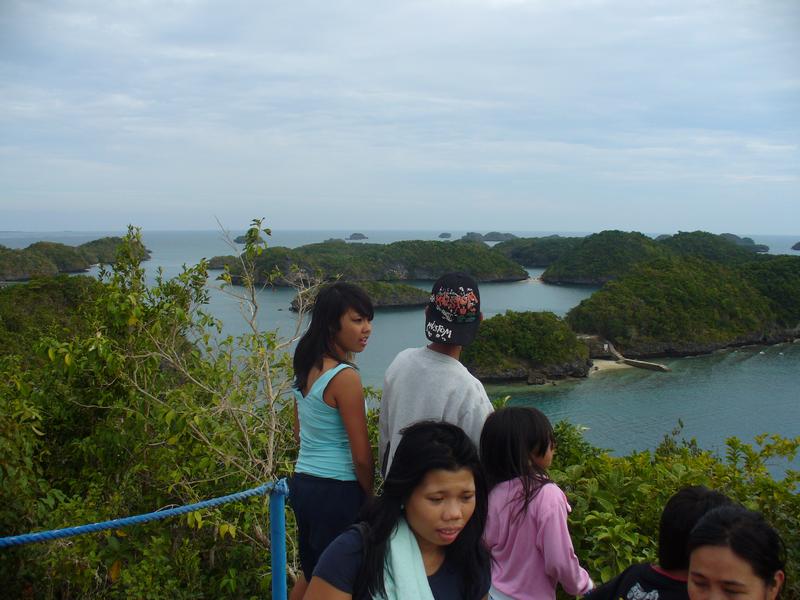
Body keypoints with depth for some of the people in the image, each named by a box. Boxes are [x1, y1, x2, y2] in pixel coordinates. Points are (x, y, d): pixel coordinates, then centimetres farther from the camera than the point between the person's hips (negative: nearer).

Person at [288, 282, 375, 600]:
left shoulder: (306, 367, 4)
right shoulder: (345, 377, -20)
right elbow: (361, 456, -16)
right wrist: (372, 497, 0)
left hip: (303, 482, 8)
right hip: (336, 492, -8)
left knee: (310, 575, 24)